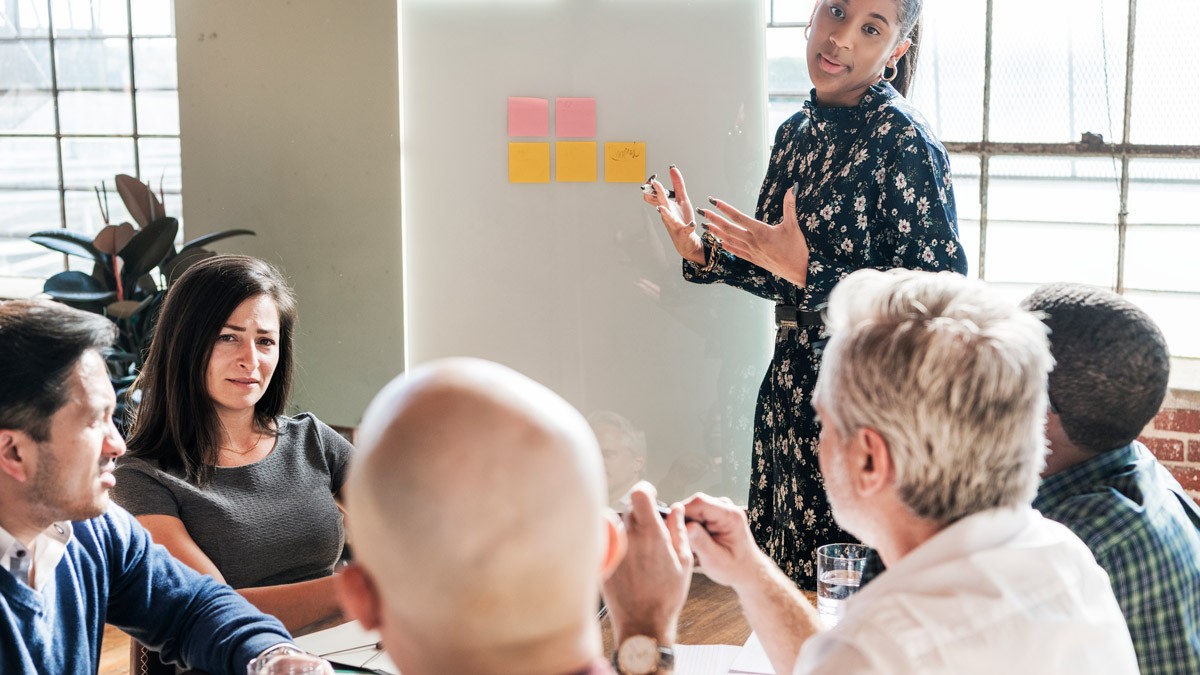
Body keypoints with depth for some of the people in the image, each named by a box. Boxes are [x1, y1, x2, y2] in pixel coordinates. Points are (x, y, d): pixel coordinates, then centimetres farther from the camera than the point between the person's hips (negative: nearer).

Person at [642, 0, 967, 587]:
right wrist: (704, 255, 1)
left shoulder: (901, 138, -14)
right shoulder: (797, 132, 9)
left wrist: (807, 271, -24)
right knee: (782, 578, 17)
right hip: (793, 379, 8)